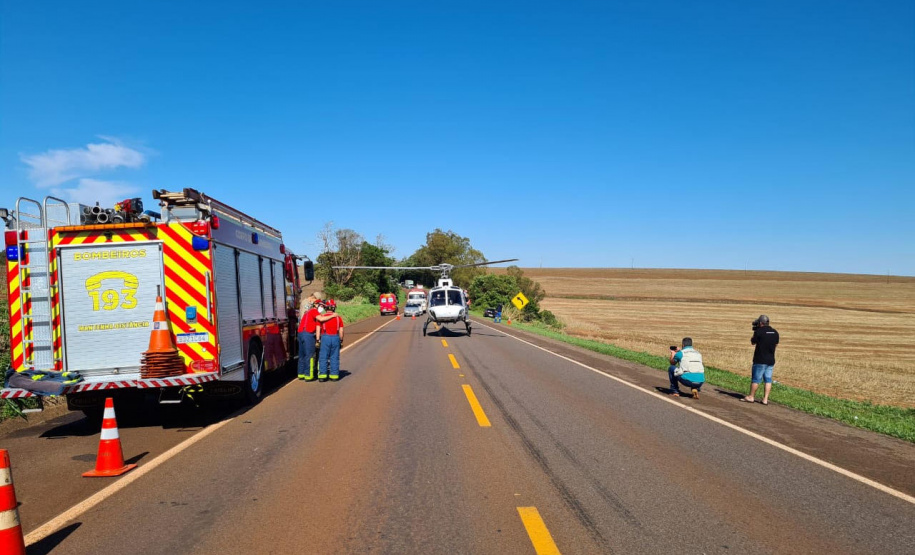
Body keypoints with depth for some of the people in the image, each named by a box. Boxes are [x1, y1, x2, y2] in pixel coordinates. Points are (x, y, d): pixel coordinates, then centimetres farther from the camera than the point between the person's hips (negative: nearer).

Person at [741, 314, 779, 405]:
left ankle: (751, 397, 11)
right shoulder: (775, 332, 5)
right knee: (768, 380, 8)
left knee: (755, 379, 3)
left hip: (760, 360, -6)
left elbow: (752, 342, 1)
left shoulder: (759, 331, -14)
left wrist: (755, 332, 13)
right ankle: (765, 399, 7)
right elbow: (776, 344, 18)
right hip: (771, 360, 6)